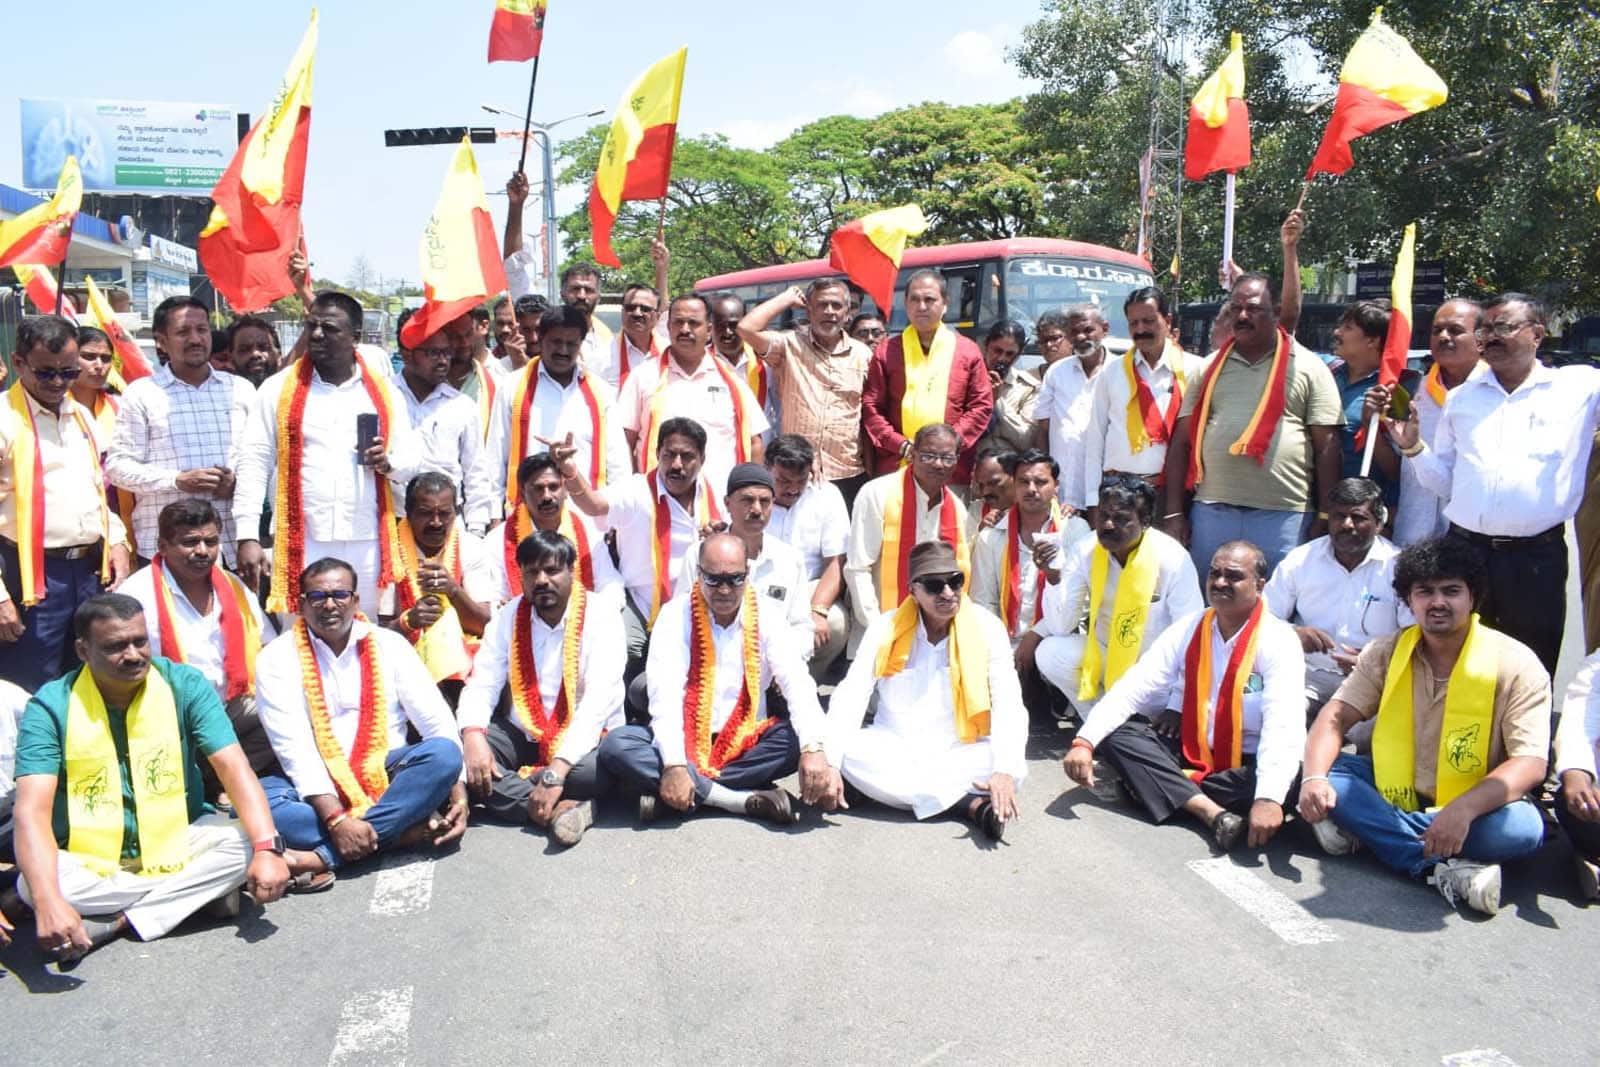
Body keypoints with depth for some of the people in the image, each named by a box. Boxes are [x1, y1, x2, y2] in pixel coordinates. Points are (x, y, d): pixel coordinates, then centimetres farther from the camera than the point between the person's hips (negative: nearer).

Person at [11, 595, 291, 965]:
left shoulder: (185, 685, -10)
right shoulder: (51, 706, -12)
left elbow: (234, 768, -17)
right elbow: (32, 812, -22)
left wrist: (267, 848, -33)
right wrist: (48, 902, -39)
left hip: (177, 844, 1)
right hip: (89, 861, -1)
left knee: (244, 841, -25)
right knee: (33, 884, -30)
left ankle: (112, 922, -19)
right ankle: (200, 890, -19)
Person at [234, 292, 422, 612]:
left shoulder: (383, 391, 9)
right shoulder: (278, 388, 4)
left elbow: (412, 457, 12)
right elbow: (254, 463, 0)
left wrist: (388, 463, -12)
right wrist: (248, 536, -7)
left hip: (366, 544, 2)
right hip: (301, 543, -1)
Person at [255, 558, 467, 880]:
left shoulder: (390, 645, 4)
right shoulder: (277, 658, -1)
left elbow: (439, 723, -1)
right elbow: (294, 747, -12)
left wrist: (458, 793, -15)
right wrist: (336, 818, -25)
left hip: (386, 772, 1)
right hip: (314, 784, -1)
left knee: (443, 753, -28)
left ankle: (324, 856, -30)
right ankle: (407, 831, -29)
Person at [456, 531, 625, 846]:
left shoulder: (601, 618, -12)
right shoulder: (510, 617, 3)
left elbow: (598, 701, -23)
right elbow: (481, 684, -5)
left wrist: (556, 771, -33)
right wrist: (473, 737, -28)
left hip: (584, 738, -4)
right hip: (522, 735, 4)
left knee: (600, 767, -37)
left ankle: (510, 793, -18)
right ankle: (561, 807, -30)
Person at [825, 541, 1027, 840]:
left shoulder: (987, 628, -6)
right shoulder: (885, 629, -4)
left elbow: (1008, 707, -14)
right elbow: (849, 698, -11)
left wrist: (1005, 771, -30)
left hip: (957, 753, -1)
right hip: (892, 750, 1)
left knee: (1015, 766, -29)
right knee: (847, 748, -31)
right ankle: (968, 803, -28)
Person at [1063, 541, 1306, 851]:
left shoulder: (1279, 640, -13)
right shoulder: (1188, 629, 0)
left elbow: (1283, 724, -27)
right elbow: (1131, 689, -9)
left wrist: (1269, 798, -42)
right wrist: (1084, 742, -24)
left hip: (1246, 764, -3)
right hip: (1190, 749, 4)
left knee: (1287, 782, -35)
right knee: (1113, 734, -17)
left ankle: (1157, 788, -23)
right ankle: (1213, 812, -29)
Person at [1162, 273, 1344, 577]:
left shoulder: (1308, 367, 6)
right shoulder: (1211, 367, 13)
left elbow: (1327, 447, 2)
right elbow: (1182, 441, 10)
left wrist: (1325, 518, -4)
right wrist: (1173, 514, 3)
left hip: (1284, 517, -2)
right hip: (1212, 513, 2)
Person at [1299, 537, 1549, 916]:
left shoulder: (1516, 664, -11)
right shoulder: (1385, 653, 0)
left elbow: (1530, 764, -19)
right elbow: (1336, 716, -5)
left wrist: (1464, 807, -38)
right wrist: (1314, 777, -27)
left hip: (1470, 808, -3)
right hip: (1394, 794, 4)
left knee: (1520, 826, -34)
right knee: (1317, 768, -21)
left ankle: (1362, 828, -29)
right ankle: (1446, 868, -30)